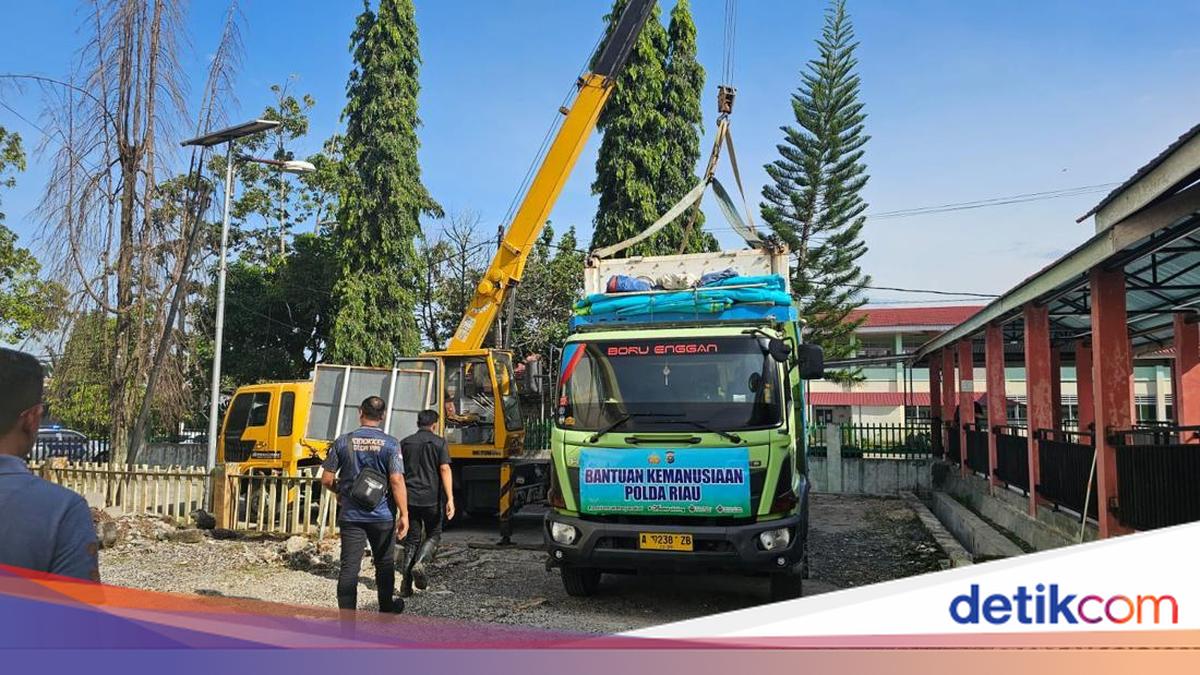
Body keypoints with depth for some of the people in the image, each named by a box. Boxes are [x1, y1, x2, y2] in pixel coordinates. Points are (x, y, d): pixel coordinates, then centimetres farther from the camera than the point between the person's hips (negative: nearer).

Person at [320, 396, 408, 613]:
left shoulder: (343, 442, -2)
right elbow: (396, 481, -14)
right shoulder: (390, 444, -8)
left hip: (350, 515, 1)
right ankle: (386, 608, 34)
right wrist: (404, 514, -11)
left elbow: (326, 479, 2)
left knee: (349, 567, 3)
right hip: (382, 515, -1)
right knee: (384, 564, 17)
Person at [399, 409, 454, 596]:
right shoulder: (439, 443, -3)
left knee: (411, 540, 10)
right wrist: (450, 499, -16)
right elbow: (444, 470, -12)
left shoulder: (405, 443, 8)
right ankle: (420, 563, -11)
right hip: (431, 498, -3)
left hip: (410, 498, 3)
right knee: (433, 535, 14)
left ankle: (406, 585, 6)